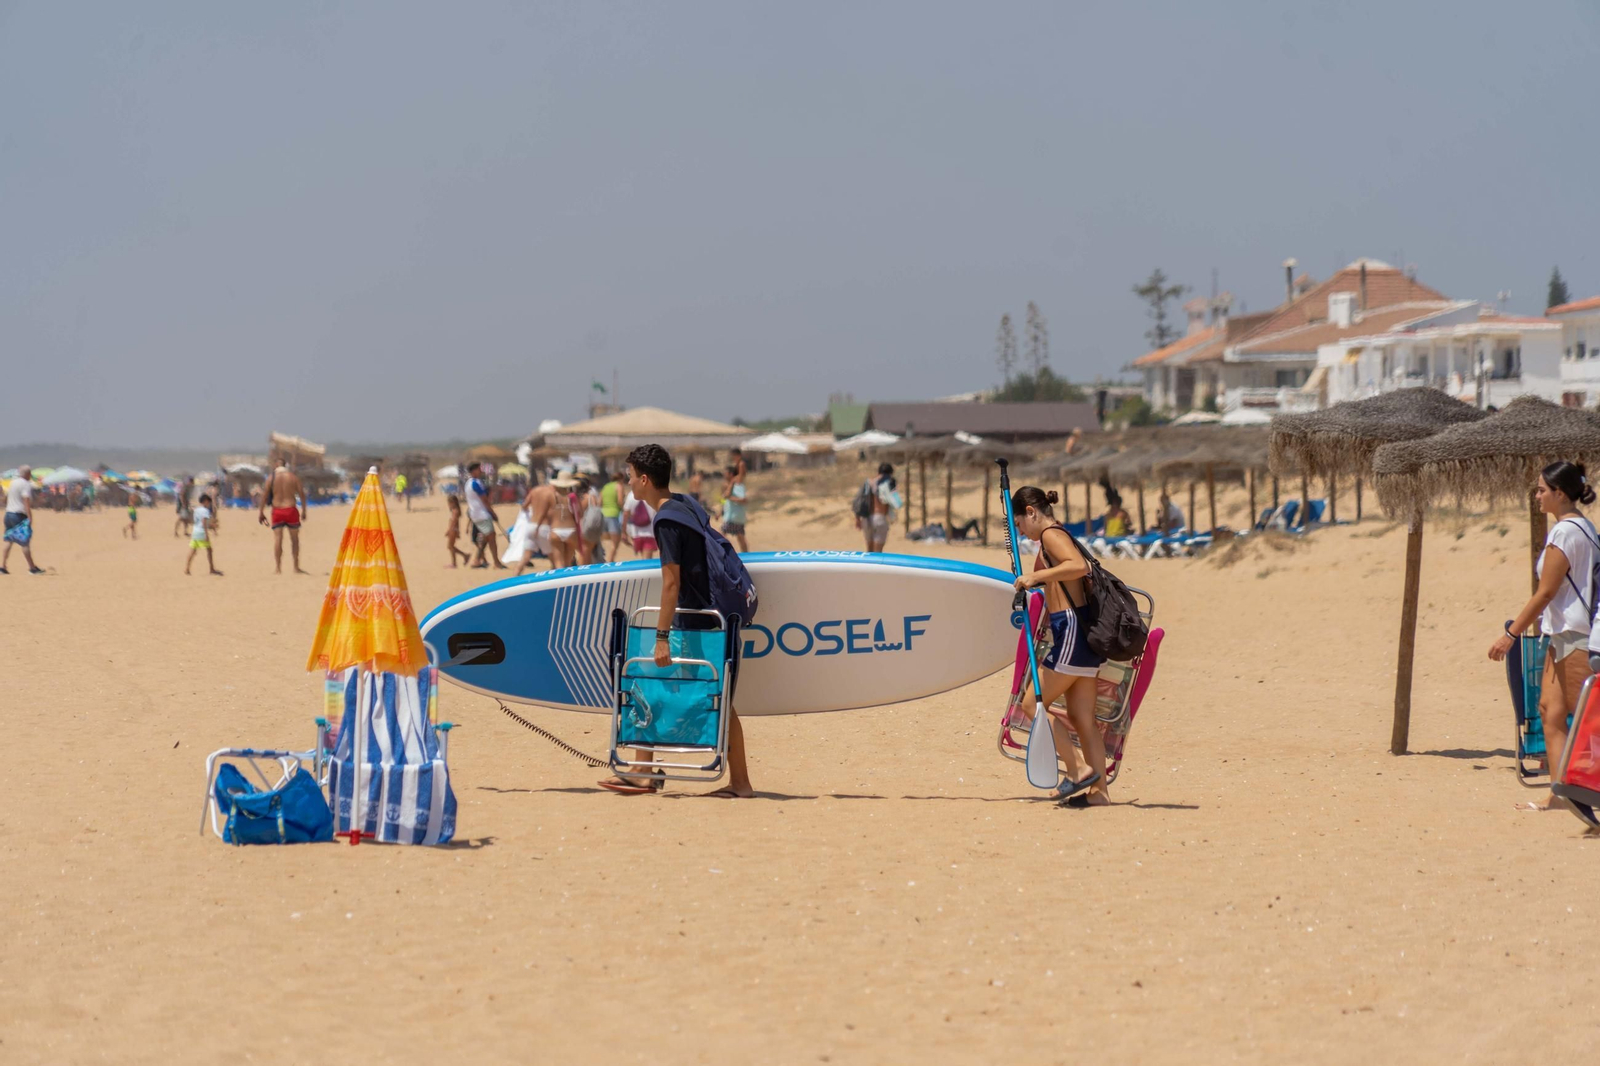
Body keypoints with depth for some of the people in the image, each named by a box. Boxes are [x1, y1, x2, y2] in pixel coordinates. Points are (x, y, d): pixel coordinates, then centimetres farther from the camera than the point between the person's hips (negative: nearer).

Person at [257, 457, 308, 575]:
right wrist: (303, 510, 12)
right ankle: (296, 567, 12)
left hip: (277, 511, 0)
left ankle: (278, 568, -4)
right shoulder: (293, 476, 0)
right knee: (294, 539, 11)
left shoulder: (271, 478, 0)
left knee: (277, 539, 1)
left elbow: (264, 496, 0)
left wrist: (261, 512, 6)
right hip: (291, 510, 0)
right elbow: (302, 494, 2)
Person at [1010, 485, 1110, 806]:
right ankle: (1099, 791, 5)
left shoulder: (1051, 535, -8)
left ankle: (1075, 774, -2)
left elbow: (1079, 566, -26)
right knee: (1082, 718, 8)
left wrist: (1038, 576, -22)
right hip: (1086, 634, 10)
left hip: (1070, 630, -10)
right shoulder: (1061, 536, 21)